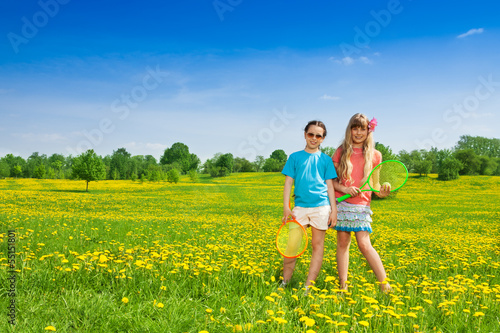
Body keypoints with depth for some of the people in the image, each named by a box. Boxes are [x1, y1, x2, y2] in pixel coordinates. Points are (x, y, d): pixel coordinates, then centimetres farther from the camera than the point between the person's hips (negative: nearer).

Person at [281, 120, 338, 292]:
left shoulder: (326, 159, 10)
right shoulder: (295, 157, 9)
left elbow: (330, 185, 8)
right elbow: (288, 183, 6)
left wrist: (334, 209, 1)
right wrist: (286, 207, -3)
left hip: (321, 207, 1)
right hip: (300, 206, 0)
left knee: (318, 245, 1)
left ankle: (307, 288, 7)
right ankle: (284, 283, 10)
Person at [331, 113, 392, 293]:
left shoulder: (375, 155, 7)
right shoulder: (341, 152, 6)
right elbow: (330, 180, 5)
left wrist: (382, 191, -11)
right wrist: (344, 188, -13)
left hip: (361, 205, -1)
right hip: (341, 203, 1)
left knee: (364, 244, -10)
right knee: (342, 243, 4)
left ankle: (385, 285, 1)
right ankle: (343, 286, 13)